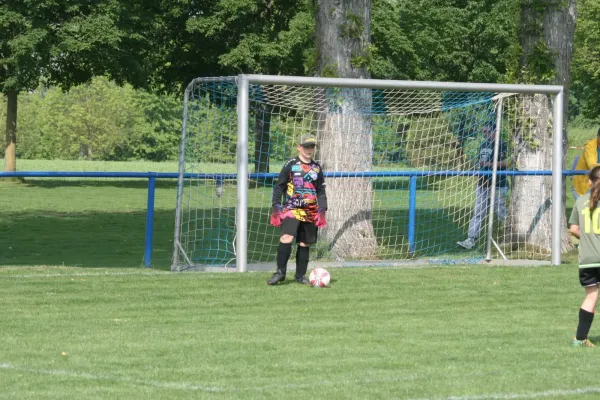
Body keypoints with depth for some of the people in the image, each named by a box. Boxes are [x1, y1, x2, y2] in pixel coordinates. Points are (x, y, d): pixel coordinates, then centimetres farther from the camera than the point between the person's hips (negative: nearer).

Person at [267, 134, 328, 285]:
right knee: (286, 238, -20)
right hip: (291, 209, -4)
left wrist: (322, 210, 7)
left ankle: (300, 275, 16)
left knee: (305, 244, 6)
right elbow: (279, 187, 3)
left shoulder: (317, 168, 13)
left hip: (311, 213, 4)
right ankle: (280, 272, -13)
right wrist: (276, 208, -4)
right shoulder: (291, 165, 1)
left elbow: (321, 191, 18)